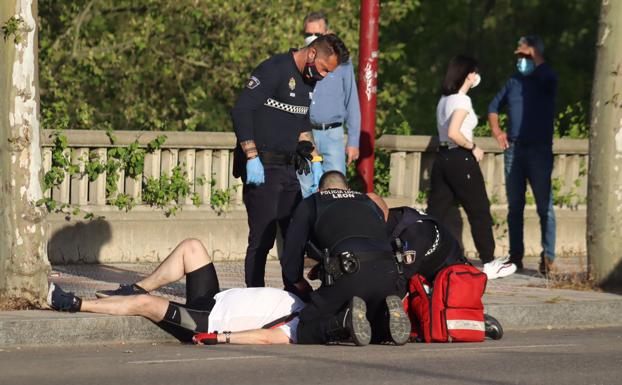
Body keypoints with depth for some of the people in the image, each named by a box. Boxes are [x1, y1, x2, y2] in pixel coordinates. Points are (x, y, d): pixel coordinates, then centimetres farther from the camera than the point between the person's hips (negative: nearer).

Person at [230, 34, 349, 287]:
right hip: (261, 169, -9)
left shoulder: (309, 81, 16)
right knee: (263, 237, -10)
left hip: (288, 170, 9)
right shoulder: (274, 70, -12)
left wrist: (314, 160, 17)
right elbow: (241, 111, -17)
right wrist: (252, 158, -21)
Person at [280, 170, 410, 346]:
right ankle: (389, 311, -7)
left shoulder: (310, 204, 27)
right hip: (388, 273, 4)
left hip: (349, 274, -4)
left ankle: (347, 317, -21)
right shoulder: (370, 204, 37)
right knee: (378, 331, 28)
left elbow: (290, 258, 23)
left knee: (306, 333, 8)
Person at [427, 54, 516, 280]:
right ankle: (489, 264, 10)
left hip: (443, 158, 8)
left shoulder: (445, 99, 13)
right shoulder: (462, 100, -13)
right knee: (479, 211, 4)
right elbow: (453, 133, -24)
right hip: (460, 159, -8)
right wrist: (473, 148, -12)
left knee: (436, 211, 5)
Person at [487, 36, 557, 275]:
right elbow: (494, 107, 27)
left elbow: (546, 75, -27)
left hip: (539, 150, -5)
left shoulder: (546, 81, -1)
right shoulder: (513, 82, 14)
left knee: (544, 205, -8)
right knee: (514, 206, 7)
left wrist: (532, 53, -14)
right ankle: (516, 255, 12)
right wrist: (496, 131, 11)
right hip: (513, 149, 5)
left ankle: (548, 257, -8)